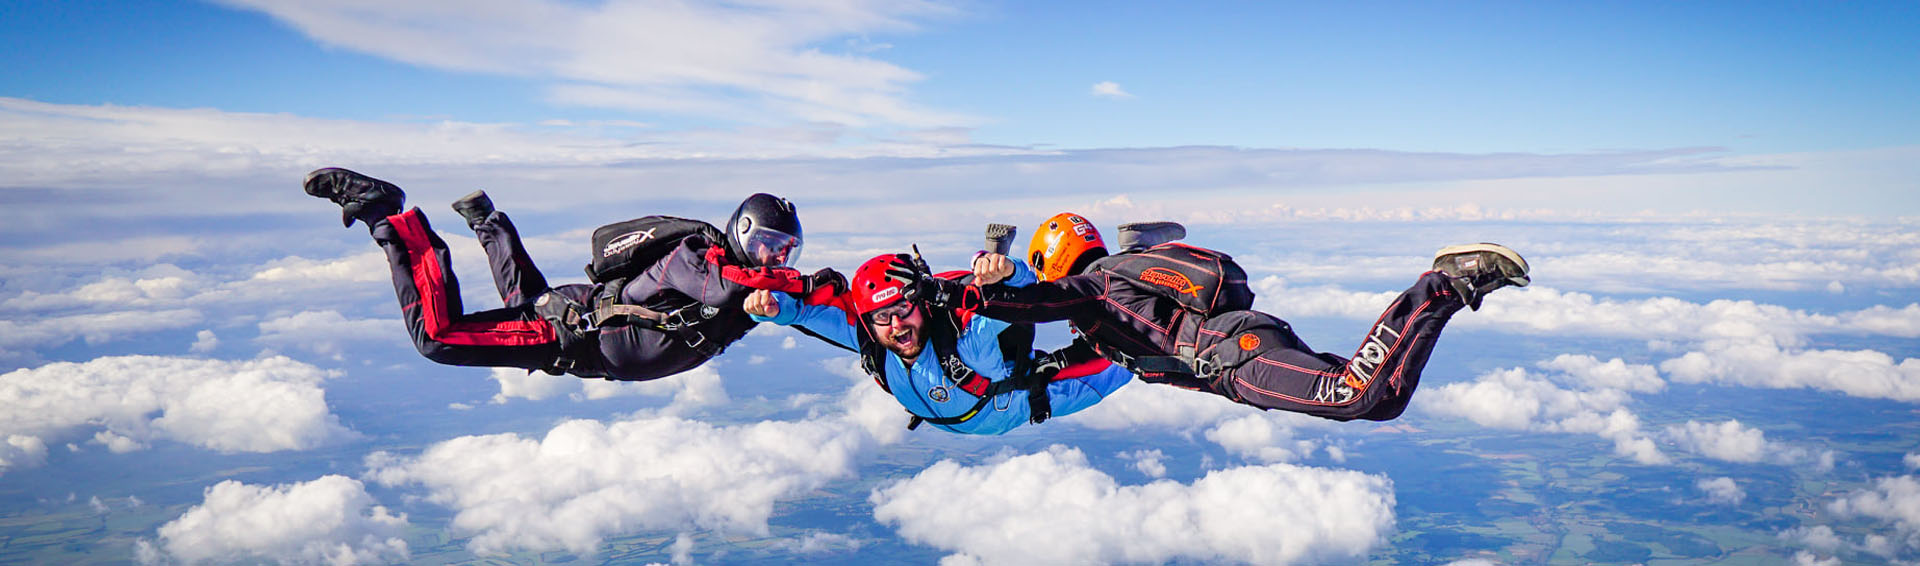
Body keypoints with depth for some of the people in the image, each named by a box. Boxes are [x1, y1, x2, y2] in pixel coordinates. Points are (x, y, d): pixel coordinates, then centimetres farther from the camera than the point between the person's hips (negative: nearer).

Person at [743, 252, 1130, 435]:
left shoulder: (963, 334, -45)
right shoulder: (866, 336, -32)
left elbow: (1021, 293, -56)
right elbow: (808, 309, -28)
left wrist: (1007, 272, -79)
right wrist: (772, 305, -49)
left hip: (1021, 400, -5)